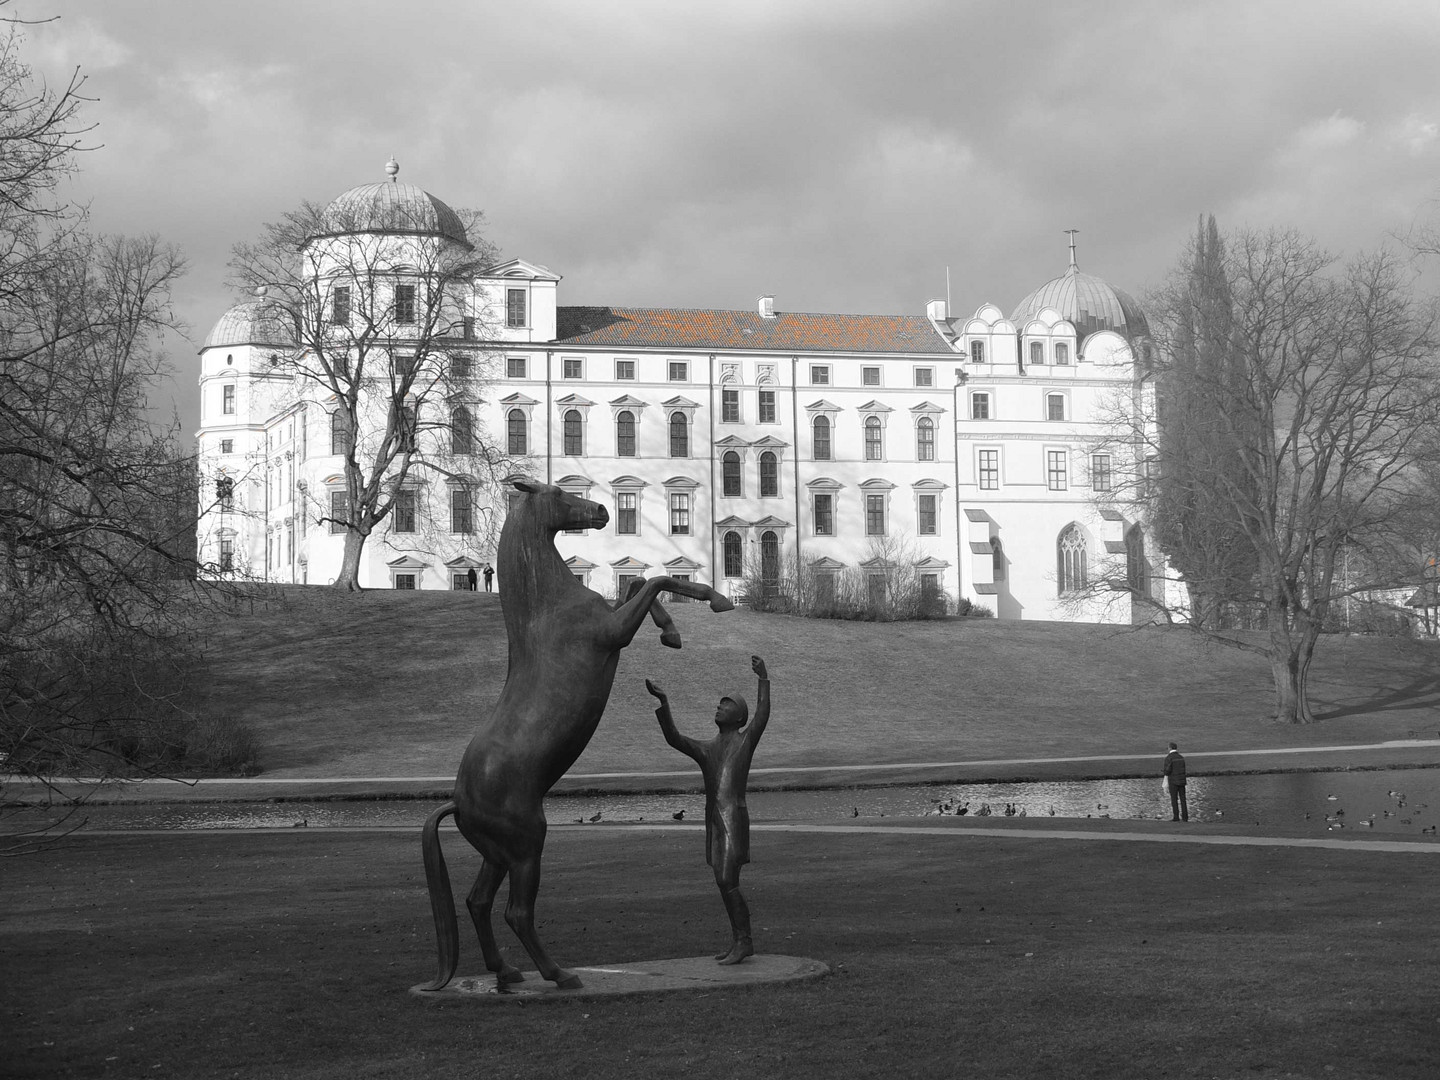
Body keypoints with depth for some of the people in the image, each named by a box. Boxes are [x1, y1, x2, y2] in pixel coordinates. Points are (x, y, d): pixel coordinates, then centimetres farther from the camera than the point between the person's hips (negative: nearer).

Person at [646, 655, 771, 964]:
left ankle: (743, 941, -7)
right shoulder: (705, 750, 16)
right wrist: (663, 702, -8)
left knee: (727, 882, -13)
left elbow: (762, 716, -10)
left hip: (735, 820, -6)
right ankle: (740, 941, 17)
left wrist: (763, 679, -17)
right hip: (713, 822, 6)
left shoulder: (746, 740, 6)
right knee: (725, 884, 9)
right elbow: (674, 739, 2)